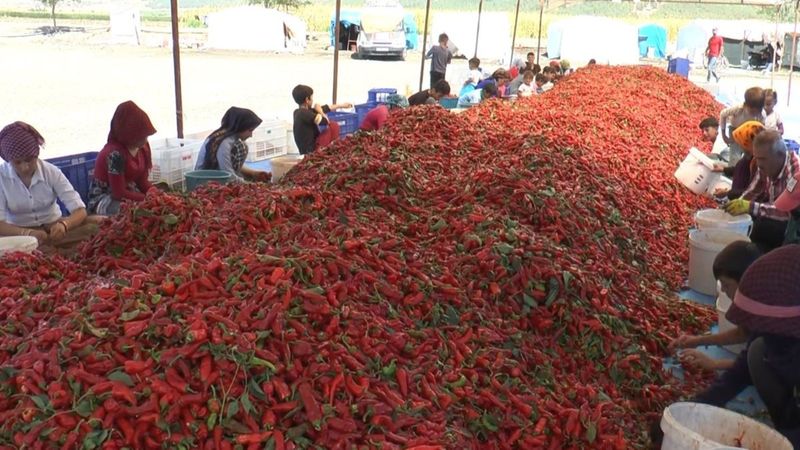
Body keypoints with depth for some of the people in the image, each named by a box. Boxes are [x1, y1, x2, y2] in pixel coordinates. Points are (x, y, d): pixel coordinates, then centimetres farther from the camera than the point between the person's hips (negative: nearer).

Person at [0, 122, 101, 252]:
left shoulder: (51, 171, -10)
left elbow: (80, 210, -15)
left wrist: (64, 224, -38)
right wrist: (27, 233, -37)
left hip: (53, 228, 1)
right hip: (20, 233, 0)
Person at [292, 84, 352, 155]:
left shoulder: (300, 112, 8)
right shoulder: (304, 113, -20)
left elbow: (326, 108, 18)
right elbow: (325, 121, -20)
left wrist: (341, 105, 26)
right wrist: (320, 111, -1)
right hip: (312, 151, -9)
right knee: (333, 125, -5)